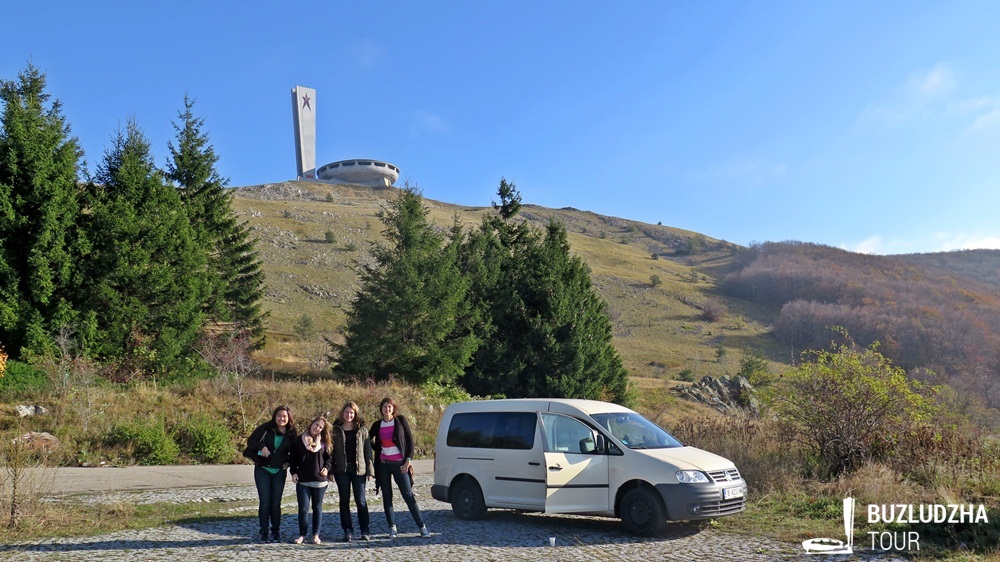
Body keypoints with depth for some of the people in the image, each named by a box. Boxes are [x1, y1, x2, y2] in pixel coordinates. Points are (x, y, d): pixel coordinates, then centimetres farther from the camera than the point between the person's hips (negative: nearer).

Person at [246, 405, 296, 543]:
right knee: (265, 502, -3)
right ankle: (264, 532, 6)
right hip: (263, 470, -2)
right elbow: (250, 441, -4)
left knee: (276, 503, 2)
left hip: (279, 472, 2)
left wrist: (289, 463, -3)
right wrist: (261, 446, -22)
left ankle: (276, 532, 13)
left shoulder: (291, 433, 1)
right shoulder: (265, 428, -6)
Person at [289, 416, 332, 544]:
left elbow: (329, 456, 12)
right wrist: (293, 472, -2)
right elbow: (293, 458, 8)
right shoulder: (299, 441, 5)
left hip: (320, 480, 1)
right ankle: (302, 535, 10)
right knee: (303, 508, -3)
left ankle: (316, 535, 14)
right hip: (302, 480, -1)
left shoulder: (324, 442, 6)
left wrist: (327, 468, -4)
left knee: (317, 508, 7)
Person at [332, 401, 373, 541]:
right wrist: (330, 470, -5)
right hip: (341, 470, 1)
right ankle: (348, 531, 10)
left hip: (358, 469, -1)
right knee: (344, 500, 4)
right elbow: (331, 451, 3)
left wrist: (369, 470, -2)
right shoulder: (336, 430, 5)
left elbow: (367, 451, 4)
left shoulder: (362, 430, 5)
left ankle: (365, 530, 9)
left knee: (361, 501, 1)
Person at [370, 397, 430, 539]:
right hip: (383, 464, 4)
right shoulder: (377, 425, 7)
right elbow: (368, 439, 22)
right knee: (387, 497, 5)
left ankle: (422, 526, -3)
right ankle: (392, 527, 14)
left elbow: (410, 440, -2)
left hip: (399, 464, -3)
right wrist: (377, 450, 7)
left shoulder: (401, 420, -2)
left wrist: (408, 460, -9)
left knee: (408, 496, -6)